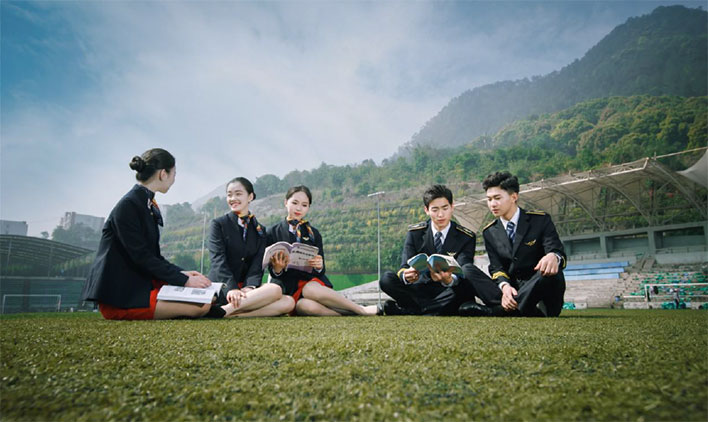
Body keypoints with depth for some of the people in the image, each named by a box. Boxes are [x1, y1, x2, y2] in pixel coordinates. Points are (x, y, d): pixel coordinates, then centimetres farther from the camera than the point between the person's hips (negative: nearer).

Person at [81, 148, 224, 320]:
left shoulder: (148, 205, 13)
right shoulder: (128, 206, -15)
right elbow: (141, 257, -19)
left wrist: (182, 273, 0)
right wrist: (184, 280, -17)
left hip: (140, 284, 10)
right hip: (119, 298, -10)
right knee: (201, 306, -22)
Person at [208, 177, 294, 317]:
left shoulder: (260, 230, 16)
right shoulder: (218, 224, 7)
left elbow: (258, 265, 4)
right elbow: (218, 260, -8)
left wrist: (250, 287, -18)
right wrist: (232, 288, -25)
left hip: (246, 288, 5)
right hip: (222, 287, -5)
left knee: (288, 303, -24)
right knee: (274, 290, -29)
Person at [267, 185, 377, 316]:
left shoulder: (314, 233, 13)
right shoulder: (273, 232, 7)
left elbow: (320, 271, 6)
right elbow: (273, 273, 3)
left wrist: (318, 266, -17)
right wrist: (277, 268, -20)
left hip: (311, 282, 2)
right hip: (287, 289, -1)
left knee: (311, 290, -37)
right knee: (306, 306, -36)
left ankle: (361, 310, -27)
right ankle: (362, 311, -28)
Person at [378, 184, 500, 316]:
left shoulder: (466, 237, -2)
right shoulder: (415, 233, 1)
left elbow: (462, 274, -14)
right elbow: (404, 268, -7)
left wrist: (449, 280, -40)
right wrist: (407, 276, -33)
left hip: (451, 293, -1)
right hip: (422, 289, 1)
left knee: (468, 270, -32)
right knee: (387, 278, -23)